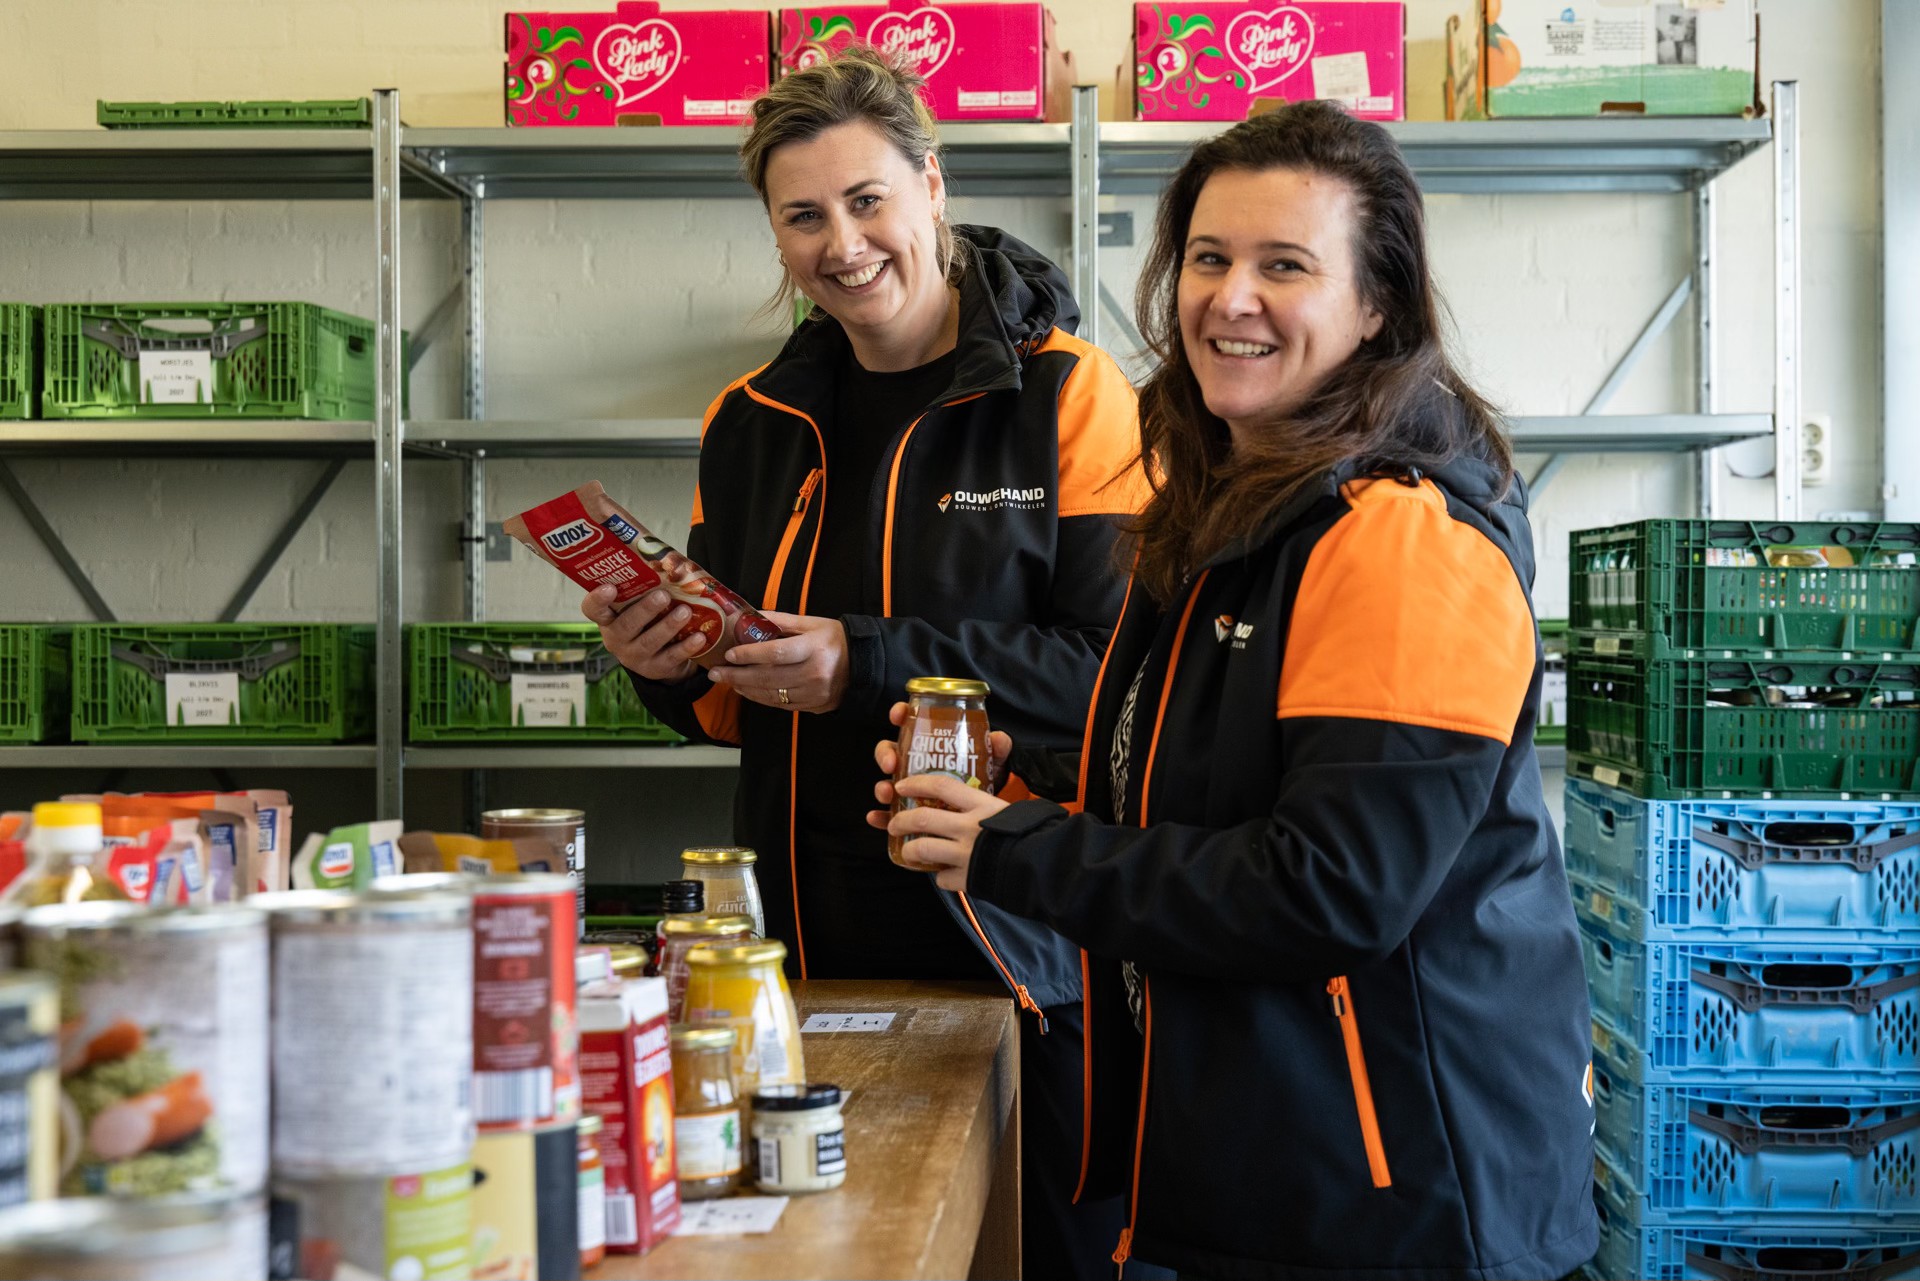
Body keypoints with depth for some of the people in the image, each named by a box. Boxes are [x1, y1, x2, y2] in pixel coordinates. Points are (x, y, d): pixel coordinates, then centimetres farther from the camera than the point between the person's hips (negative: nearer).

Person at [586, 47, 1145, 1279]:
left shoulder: (1070, 395, -7)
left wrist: (873, 667, -21)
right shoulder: (753, 424, 10)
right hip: (817, 948, 5)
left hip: (1025, 952, -4)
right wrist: (674, 669, -2)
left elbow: (1125, 674, -16)